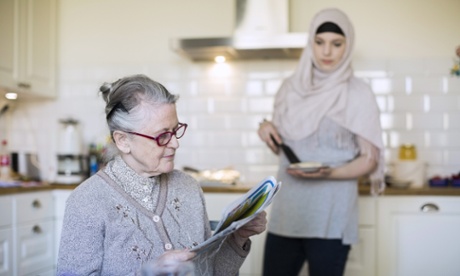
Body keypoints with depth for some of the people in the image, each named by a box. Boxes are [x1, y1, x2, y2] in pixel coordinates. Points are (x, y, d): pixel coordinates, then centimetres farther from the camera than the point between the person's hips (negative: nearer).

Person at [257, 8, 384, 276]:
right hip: (287, 211, 4)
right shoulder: (291, 87, 8)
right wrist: (267, 129, -3)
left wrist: (329, 173, -21)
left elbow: (370, 159, -4)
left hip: (331, 216, -4)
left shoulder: (359, 93, -5)